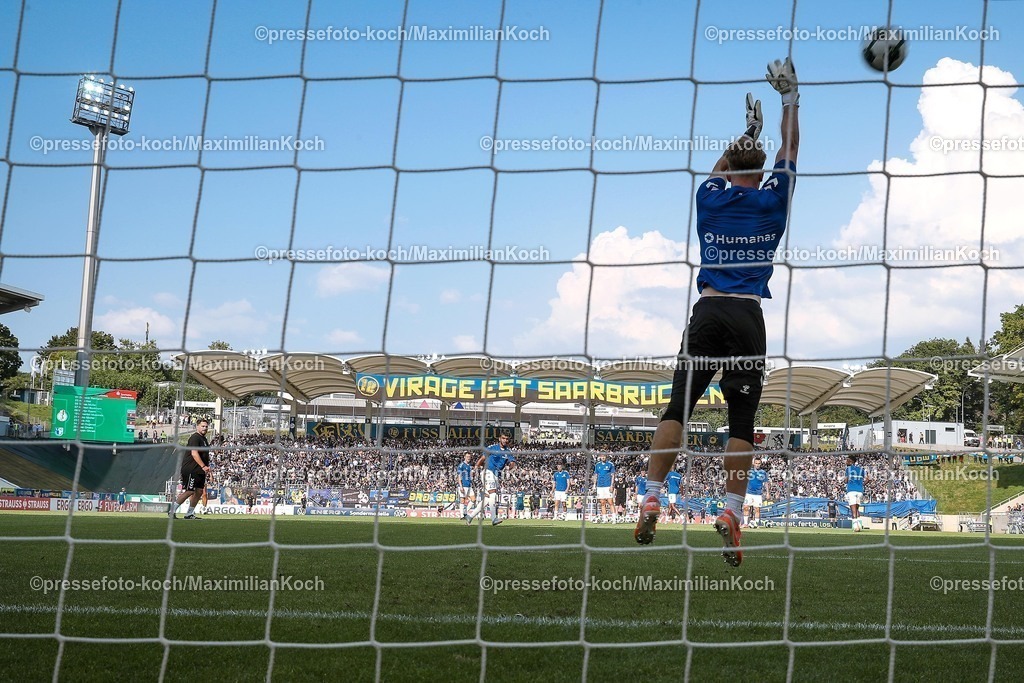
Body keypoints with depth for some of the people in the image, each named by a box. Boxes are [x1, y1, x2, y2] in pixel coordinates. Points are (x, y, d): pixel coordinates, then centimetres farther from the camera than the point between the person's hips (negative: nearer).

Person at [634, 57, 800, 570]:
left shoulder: (710, 197, 11)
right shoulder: (771, 201, 8)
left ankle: (651, 499, -12)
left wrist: (747, 132, 47)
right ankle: (731, 513, -7)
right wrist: (789, 99, 30)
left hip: (707, 312, 1)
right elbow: (790, 151, 22)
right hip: (747, 317, -1)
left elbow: (721, 169, 35)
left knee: (679, 406, -1)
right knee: (742, 418, 1)